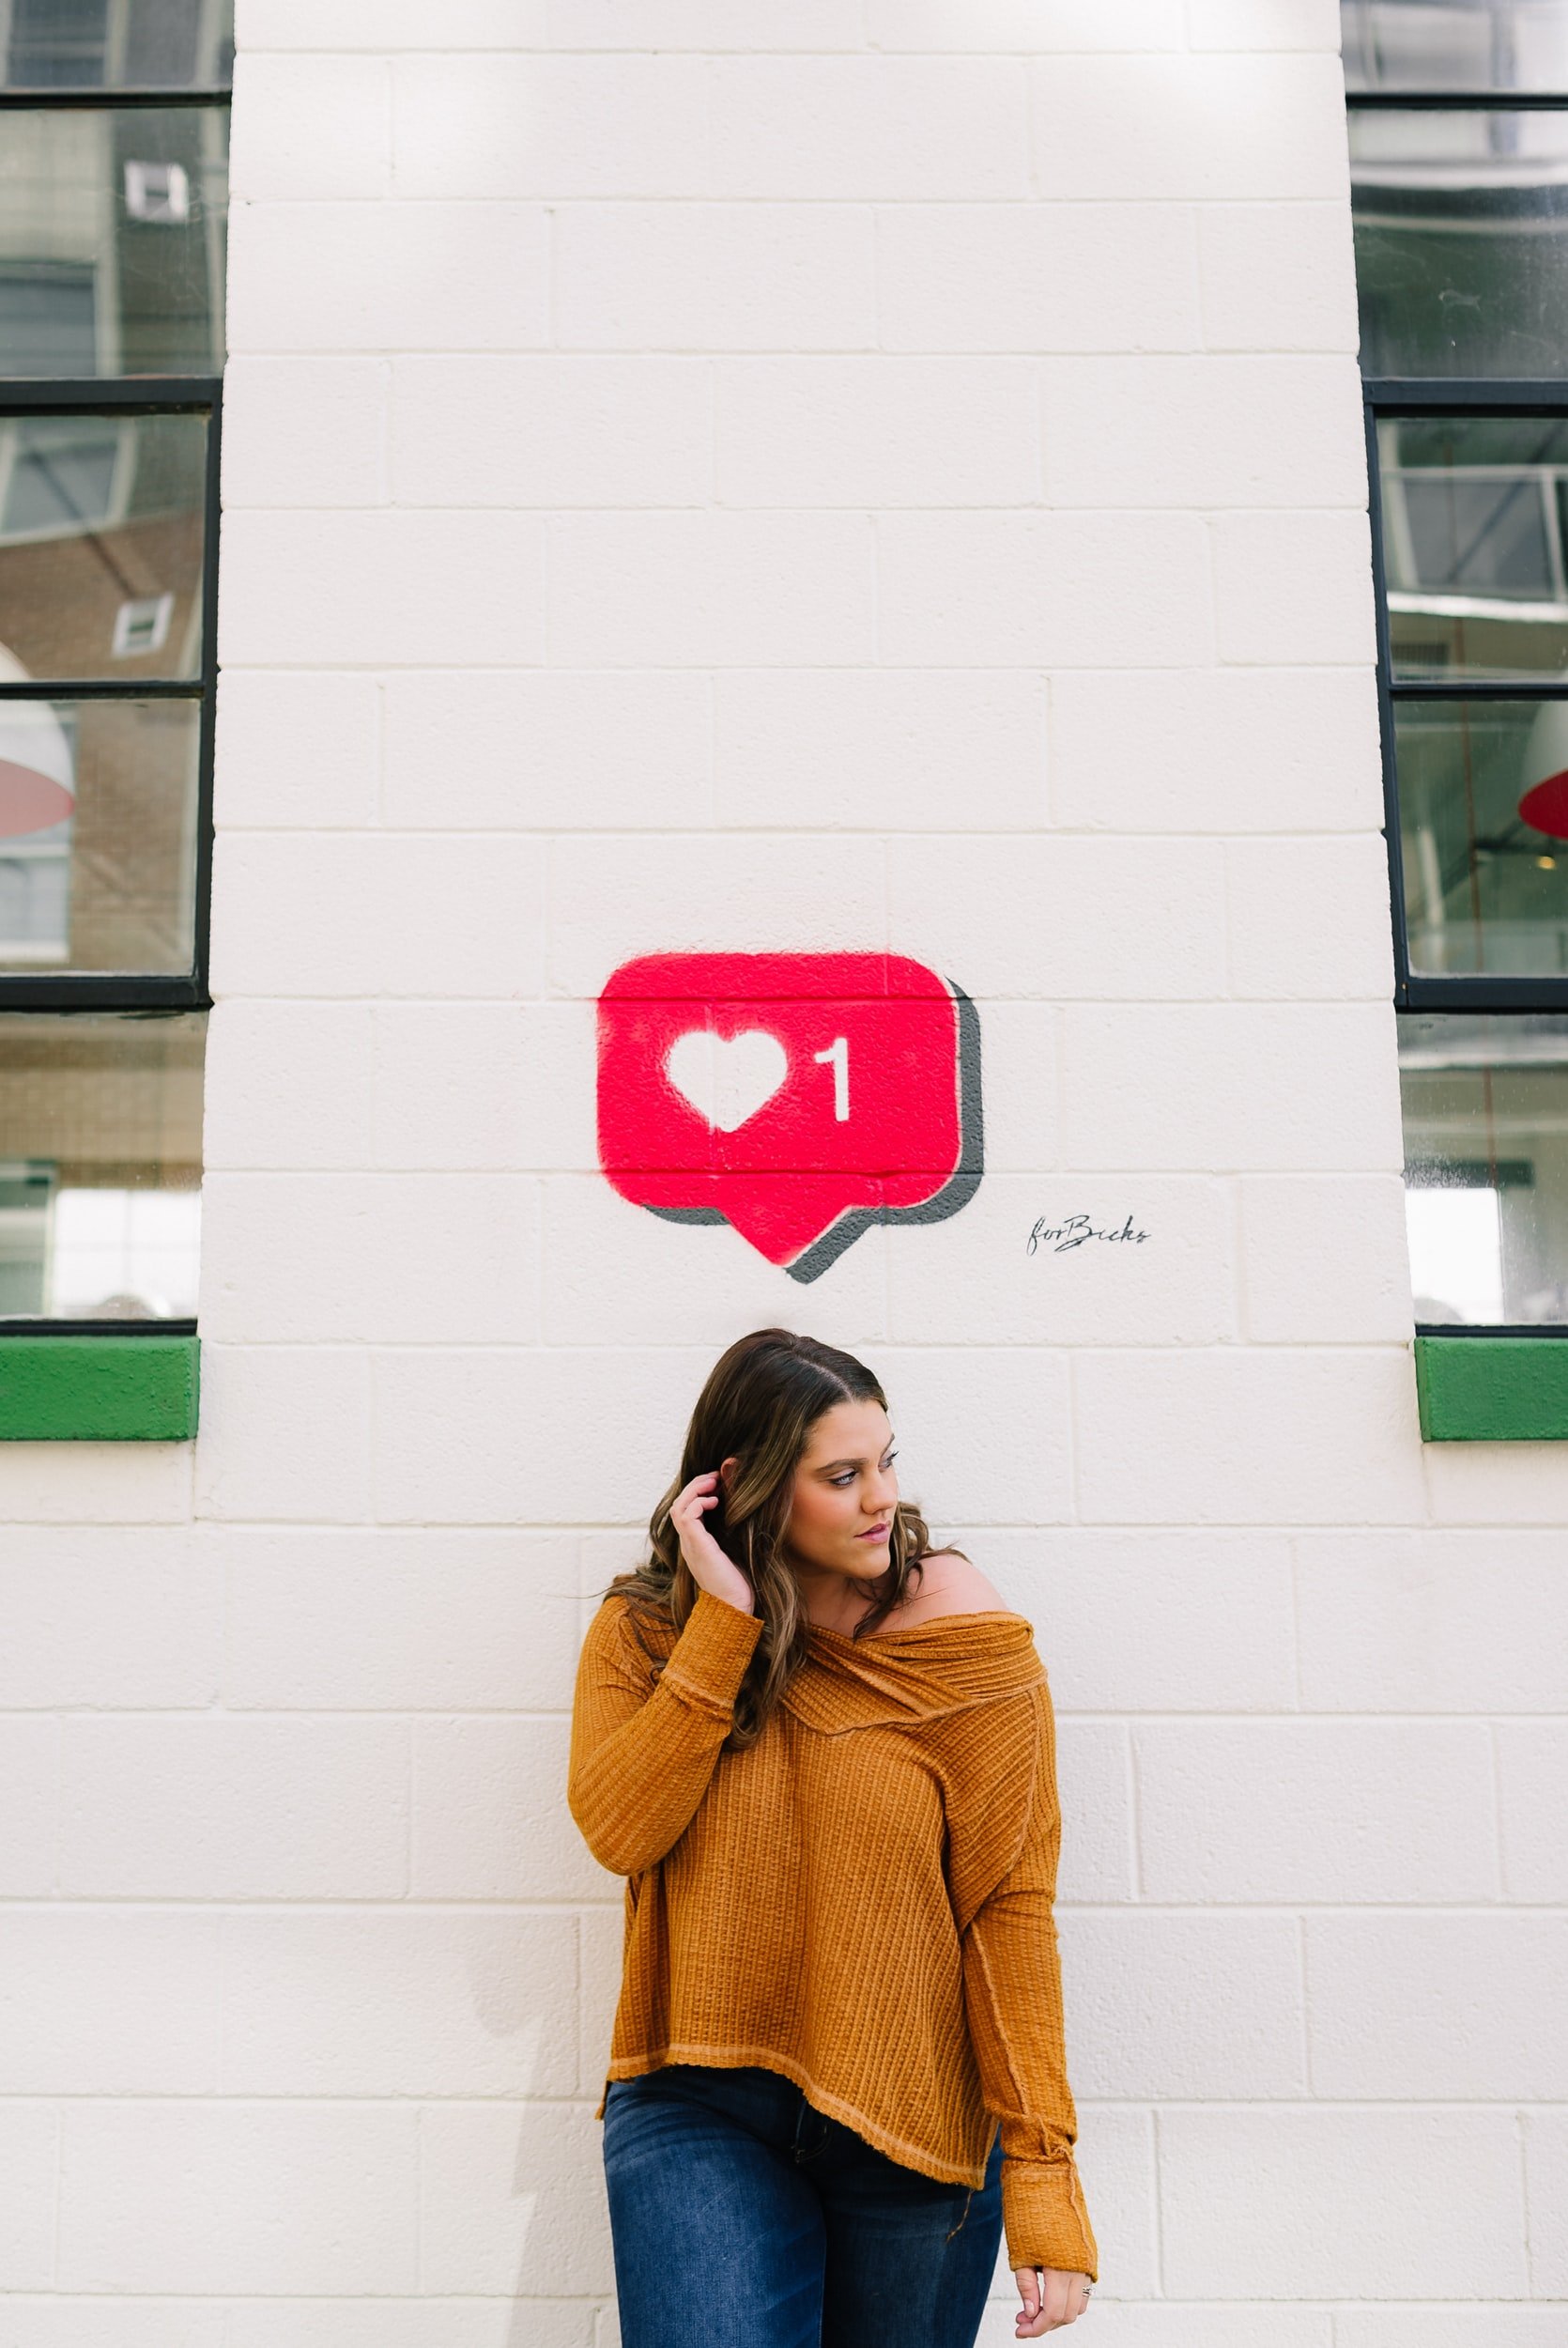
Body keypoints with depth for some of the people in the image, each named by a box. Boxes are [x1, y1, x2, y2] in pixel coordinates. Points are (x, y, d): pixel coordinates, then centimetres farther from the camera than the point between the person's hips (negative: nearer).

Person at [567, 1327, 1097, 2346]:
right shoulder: (643, 1632, 2)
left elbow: (1012, 1906, -8)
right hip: (699, 2111, 0)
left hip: (917, 2124, 0)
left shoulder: (962, 1631, -6)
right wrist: (722, 1620, -16)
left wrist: (1043, 2170, -12)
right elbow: (619, 1833, -14)